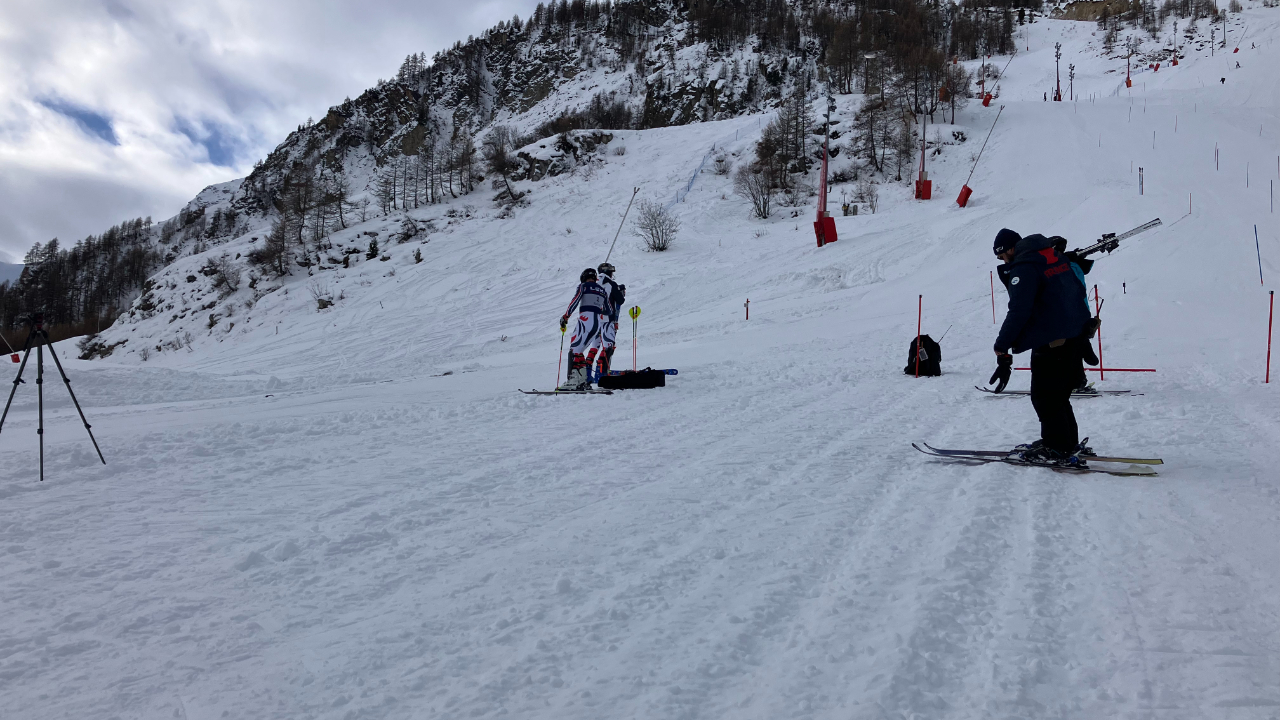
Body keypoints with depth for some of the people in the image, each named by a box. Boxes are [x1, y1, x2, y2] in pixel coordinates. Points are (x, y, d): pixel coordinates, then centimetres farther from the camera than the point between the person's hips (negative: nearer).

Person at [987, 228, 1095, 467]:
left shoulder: (1024, 267, -15)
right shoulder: (1056, 257, 14)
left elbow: (1019, 311, -22)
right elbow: (1079, 290, 21)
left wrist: (1002, 349, -20)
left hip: (1051, 341, -10)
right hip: (1075, 337, 10)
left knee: (1044, 396, -2)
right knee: (1058, 394, 18)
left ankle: (1058, 450, 0)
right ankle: (1069, 443, 25)